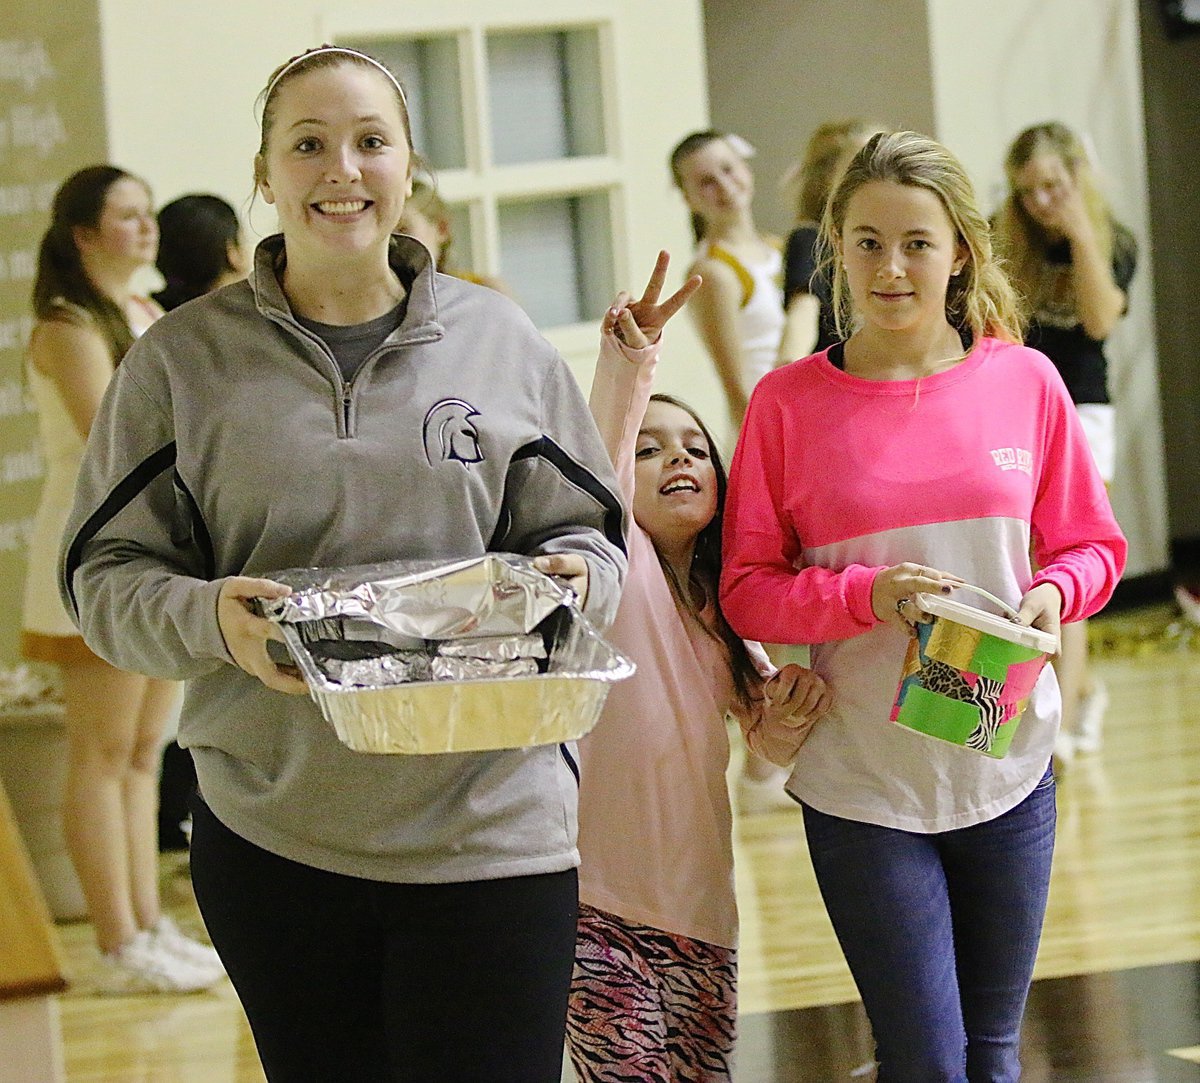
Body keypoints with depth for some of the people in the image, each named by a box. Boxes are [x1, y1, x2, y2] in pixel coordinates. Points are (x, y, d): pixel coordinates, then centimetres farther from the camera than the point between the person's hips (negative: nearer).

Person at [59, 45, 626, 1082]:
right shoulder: (184, 357, 3)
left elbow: (586, 531, 12)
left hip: (491, 829, 0)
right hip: (270, 832, 0)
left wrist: (570, 580, -12)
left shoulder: (498, 339, 6)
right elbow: (108, 575, 2)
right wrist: (208, 617, -19)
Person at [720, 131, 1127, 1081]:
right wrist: (869, 594, -20)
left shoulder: (1025, 380, 1)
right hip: (861, 782, -2)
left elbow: (1092, 546, 9)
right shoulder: (789, 402, -4)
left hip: (1007, 772, 2)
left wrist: (1054, 594, -13)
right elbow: (748, 591, -4)